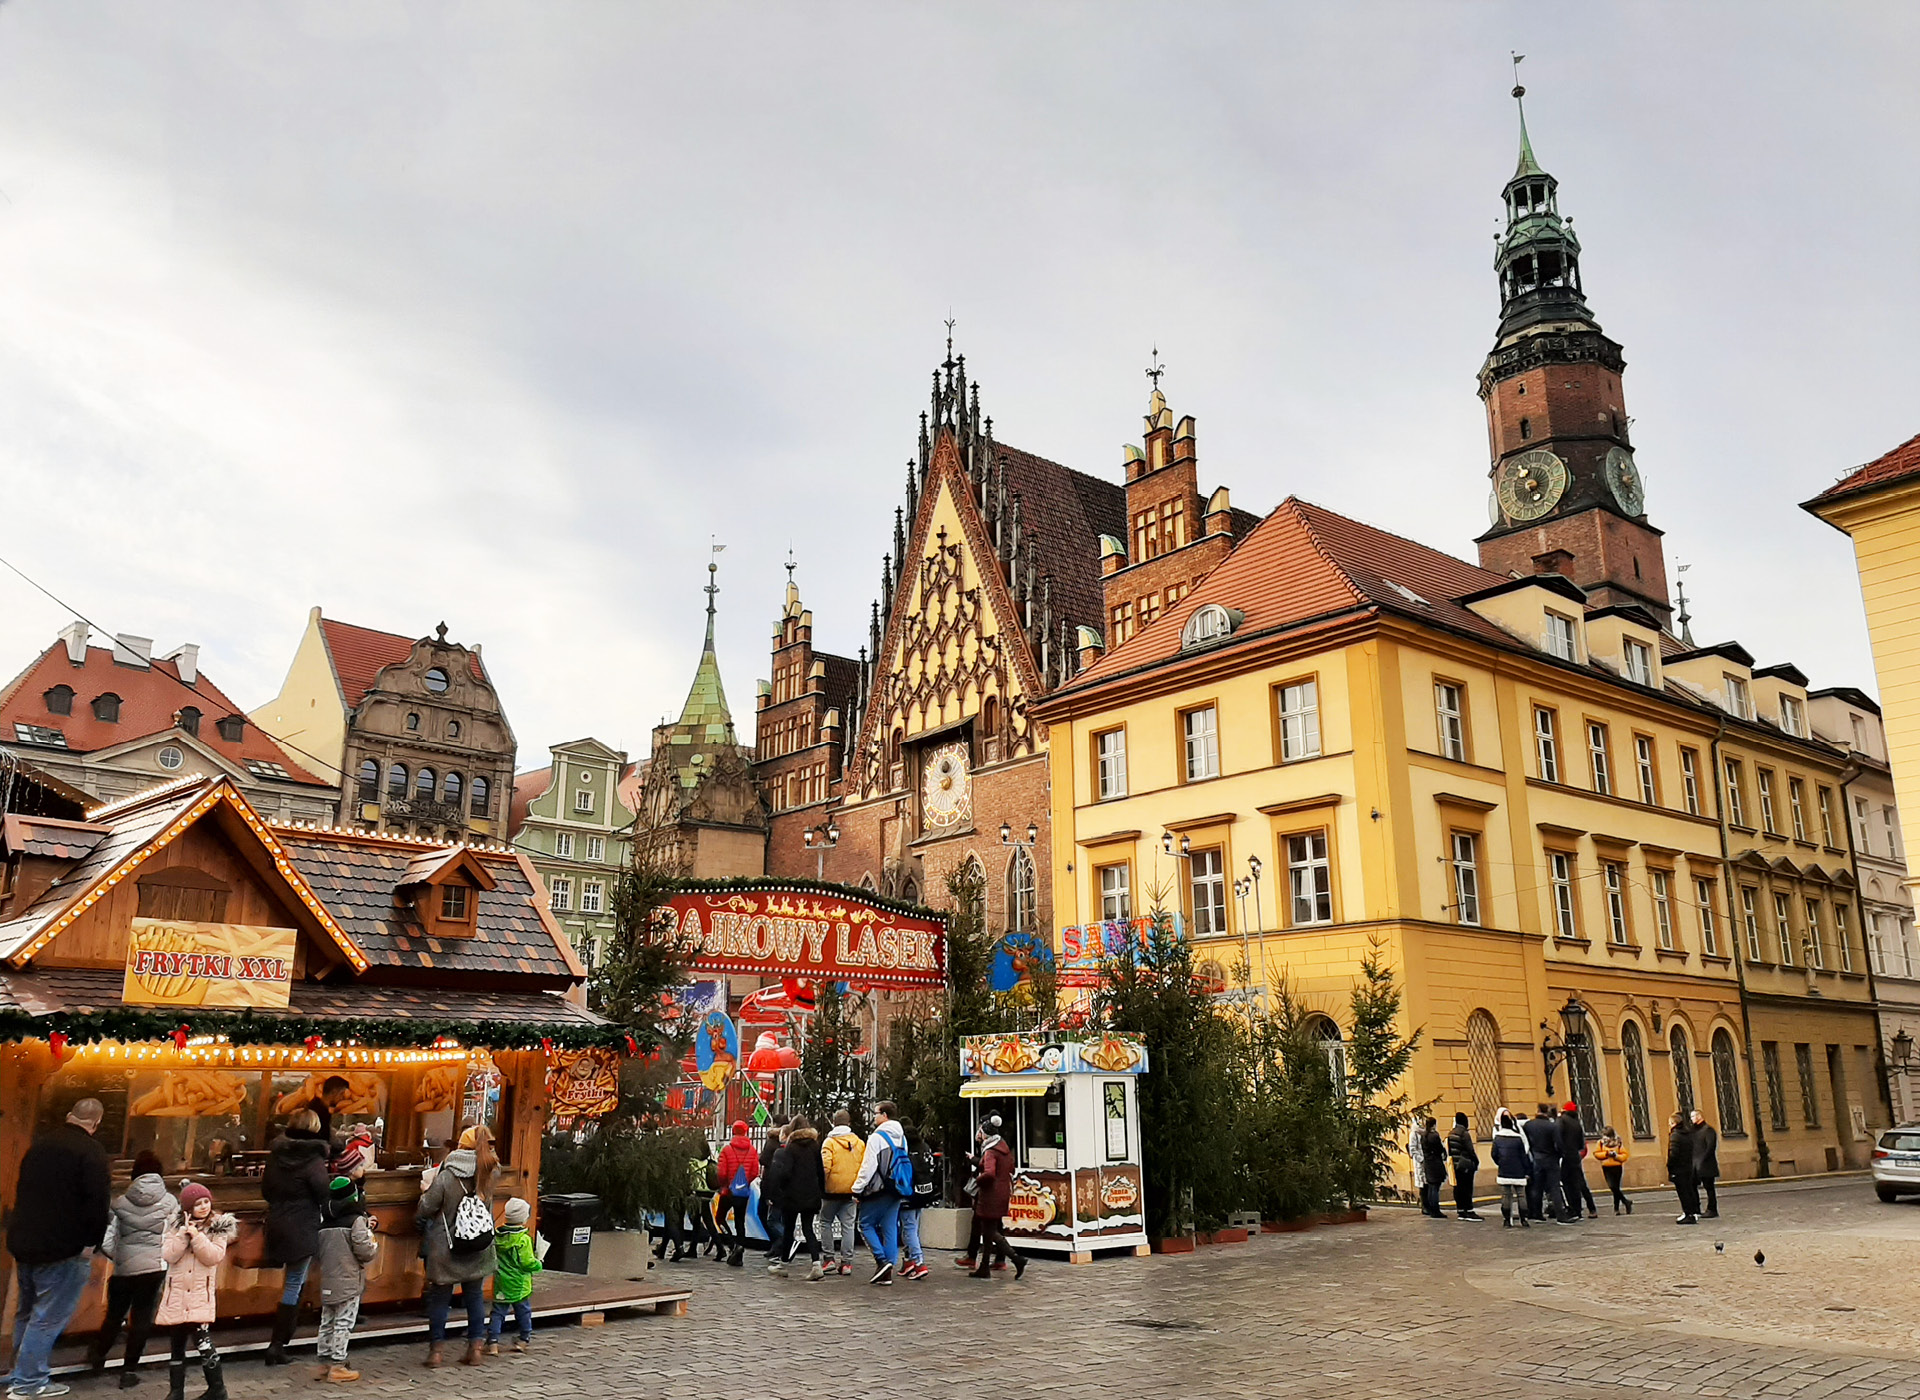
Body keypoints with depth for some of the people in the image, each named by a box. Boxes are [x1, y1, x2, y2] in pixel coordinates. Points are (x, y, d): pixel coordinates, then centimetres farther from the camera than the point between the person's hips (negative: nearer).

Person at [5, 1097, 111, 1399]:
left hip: (23, 1241, 8)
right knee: (49, 1315, 1)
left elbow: (22, 1191, 20)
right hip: (62, 1248, -8)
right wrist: (92, 1241, -12)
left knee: (26, 1311, 20)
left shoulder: (41, 1144, 9)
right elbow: (98, 1201, -22)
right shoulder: (90, 1150, -17)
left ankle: (23, 1373, 29)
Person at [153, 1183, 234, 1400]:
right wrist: (183, 1234, -17)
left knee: (204, 1344, -12)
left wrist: (196, 1236, -20)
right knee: (177, 1346, 13)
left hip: (200, 1296, -3)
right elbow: (168, 1256, -6)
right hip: (176, 1295, 4)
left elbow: (214, 1257, -12)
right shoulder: (176, 1225, 5)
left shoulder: (219, 1226, -2)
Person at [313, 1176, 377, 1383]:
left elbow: (317, 1251, 15)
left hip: (327, 1283, 7)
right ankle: (337, 1366, 1)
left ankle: (323, 1362, 21)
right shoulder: (356, 1221, -12)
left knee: (327, 1323, 15)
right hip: (349, 1282, -7)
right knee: (343, 1323, -1)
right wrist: (374, 1243, 6)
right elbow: (365, 1250, -16)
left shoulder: (324, 1224, 9)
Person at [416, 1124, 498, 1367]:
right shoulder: (487, 1177, -4)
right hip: (478, 1251, 3)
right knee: (475, 1296, 13)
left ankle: (436, 1348, 15)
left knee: (439, 1297, 11)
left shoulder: (446, 1177, -15)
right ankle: (475, 1347, 16)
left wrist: (418, 1220, 12)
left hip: (446, 1251, -3)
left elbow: (425, 1208, -8)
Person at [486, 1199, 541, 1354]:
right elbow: (527, 1263, -19)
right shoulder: (524, 1239, -19)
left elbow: (492, 1258, 9)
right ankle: (524, 1339, 23)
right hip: (519, 1284, -4)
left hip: (500, 1283, 4)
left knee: (497, 1312, 9)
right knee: (523, 1311, 13)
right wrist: (538, 1263, -1)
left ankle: (492, 1342, 2)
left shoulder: (497, 1236, -1)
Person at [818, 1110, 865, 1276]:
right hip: (852, 1191, 3)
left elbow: (825, 1165, -15)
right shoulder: (859, 1142, 6)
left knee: (826, 1223, 10)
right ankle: (847, 1262, 5)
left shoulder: (829, 1141, -6)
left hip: (833, 1189, -3)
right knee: (848, 1226, 7)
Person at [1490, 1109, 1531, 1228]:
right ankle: (1523, 1220, 3)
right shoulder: (1518, 1139, -7)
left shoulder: (1497, 1138, 0)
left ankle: (1507, 1220, 6)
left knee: (1505, 1195, 6)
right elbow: (1524, 1156, -3)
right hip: (1518, 1172, -2)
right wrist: (1528, 1172, 4)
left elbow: (1494, 1154, 4)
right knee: (1521, 1195, 5)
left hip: (1503, 1172, 2)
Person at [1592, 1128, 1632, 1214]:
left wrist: (1616, 1156, -15)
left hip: (1617, 1168, 0)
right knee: (1612, 1186, -16)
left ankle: (1616, 1208, 17)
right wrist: (1606, 1153, -12)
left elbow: (1625, 1155, 2)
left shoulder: (1618, 1143, 1)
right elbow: (1596, 1154, -1)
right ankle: (1626, 1201, -1)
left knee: (1616, 1188, 5)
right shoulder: (1600, 1143, 2)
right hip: (1607, 1168, 0)